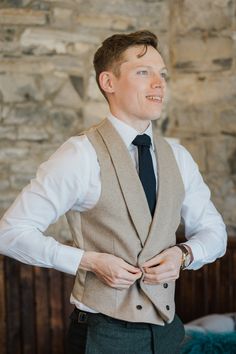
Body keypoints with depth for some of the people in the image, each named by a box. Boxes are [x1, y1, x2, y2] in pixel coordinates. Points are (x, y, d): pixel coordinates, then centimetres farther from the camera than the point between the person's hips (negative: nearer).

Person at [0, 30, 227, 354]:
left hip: (167, 328, 5)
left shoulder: (178, 158, 5)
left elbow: (213, 231, 13)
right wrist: (89, 261, -20)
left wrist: (185, 253, -8)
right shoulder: (81, 156, -12)